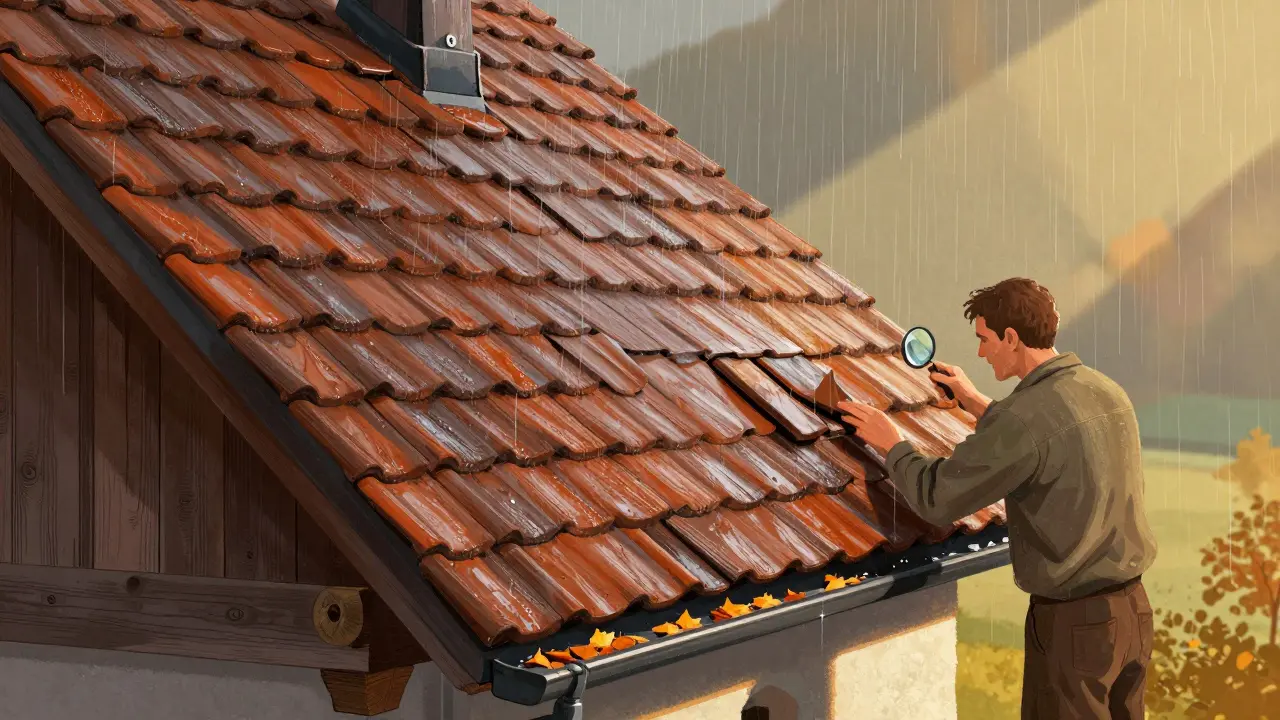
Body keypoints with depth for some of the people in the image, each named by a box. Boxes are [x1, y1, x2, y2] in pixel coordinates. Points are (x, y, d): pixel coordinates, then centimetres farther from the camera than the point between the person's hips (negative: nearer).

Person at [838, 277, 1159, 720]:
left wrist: (890, 443, 2)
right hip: (1132, 609, 8)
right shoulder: (1109, 393, 5)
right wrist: (979, 406, 25)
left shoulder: (1026, 416, -21)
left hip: (1073, 621, -7)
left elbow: (937, 498, -16)